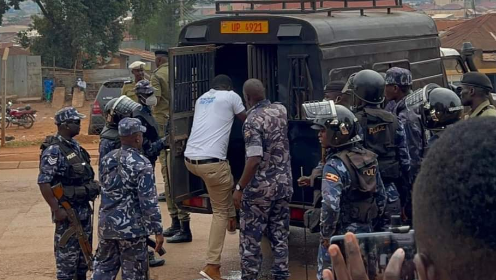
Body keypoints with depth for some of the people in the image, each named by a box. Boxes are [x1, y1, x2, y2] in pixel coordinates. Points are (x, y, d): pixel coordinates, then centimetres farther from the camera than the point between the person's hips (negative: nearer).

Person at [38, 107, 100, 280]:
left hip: (84, 208, 8)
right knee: (67, 252, 0)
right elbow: (43, 182, -21)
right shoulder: (53, 150, -18)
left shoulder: (75, 145, 8)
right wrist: (56, 210, -23)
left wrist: (92, 190, 16)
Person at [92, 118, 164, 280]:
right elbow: (148, 202, -17)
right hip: (131, 228, -6)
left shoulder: (107, 159, 5)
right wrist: (158, 231, -11)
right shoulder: (141, 164, -16)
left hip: (106, 224, 6)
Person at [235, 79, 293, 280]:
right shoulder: (281, 110, 3)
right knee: (280, 235, 13)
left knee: (250, 237, 6)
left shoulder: (252, 121, -18)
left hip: (260, 187, -7)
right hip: (284, 183, 7)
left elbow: (254, 160, -24)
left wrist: (239, 188, -17)